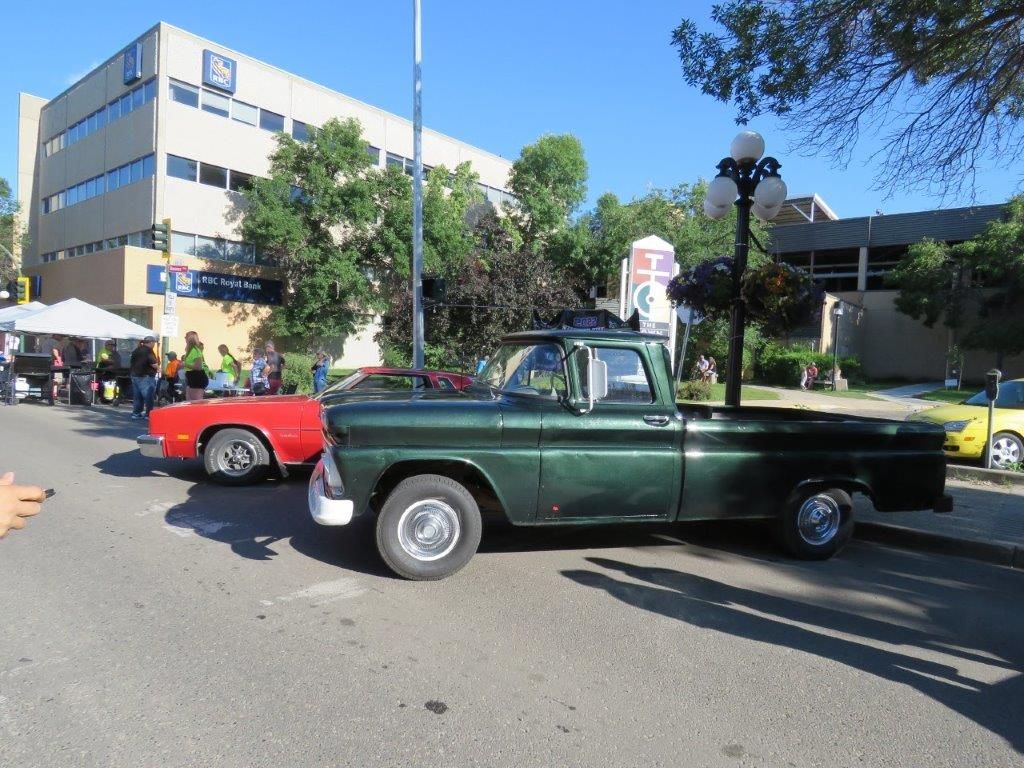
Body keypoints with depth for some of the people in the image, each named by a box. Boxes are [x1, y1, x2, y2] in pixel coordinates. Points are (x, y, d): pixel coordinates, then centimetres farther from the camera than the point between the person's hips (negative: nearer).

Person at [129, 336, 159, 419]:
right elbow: (153, 363, -21)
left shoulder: (136, 350, 14)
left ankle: (136, 413, 16)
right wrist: (158, 368, -3)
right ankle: (149, 414, -3)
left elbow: (132, 362, 20)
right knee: (148, 396, -3)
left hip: (135, 375, 9)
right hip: (146, 376, -9)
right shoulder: (148, 351, -13)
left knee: (137, 396, 13)